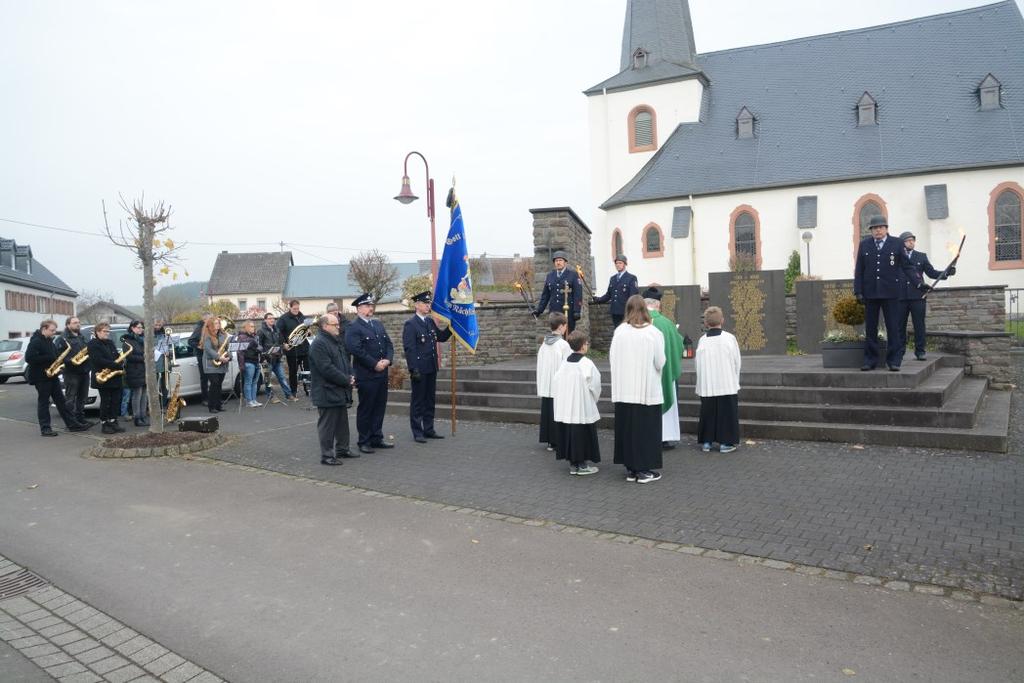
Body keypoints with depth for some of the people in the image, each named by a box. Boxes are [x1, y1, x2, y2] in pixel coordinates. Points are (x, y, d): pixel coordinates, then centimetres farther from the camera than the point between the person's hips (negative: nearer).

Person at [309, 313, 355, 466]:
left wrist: (350, 376, 2)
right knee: (327, 425, -1)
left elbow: (343, 362, 20)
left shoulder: (334, 342, 15)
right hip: (327, 393, -10)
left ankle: (342, 449, 29)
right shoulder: (319, 344, -17)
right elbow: (327, 369, -23)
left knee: (342, 423, 17)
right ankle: (327, 456, 6)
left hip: (340, 391, 10)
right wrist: (346, 380, -17)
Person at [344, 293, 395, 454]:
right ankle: (364, 442, 13)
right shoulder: (353, 328, -8)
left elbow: (388, 344, 14)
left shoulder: (378, 324, 16)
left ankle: (377, 438, 23)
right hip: (366, 375, -7)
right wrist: (375, 364, -17)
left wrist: (388, 360, -5)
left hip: (382, 374, 7)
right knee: (365, 409, 3)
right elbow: (356, 350, -19)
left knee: (380, 407, 12)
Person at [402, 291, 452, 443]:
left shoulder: (430, 321, 11)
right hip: (419, 370, -7)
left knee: (430, 400, 13)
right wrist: (414, 369, -19)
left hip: (431, 369, 7)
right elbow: (409, 349, -15)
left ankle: (428, 429, 23)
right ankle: (417, 432, 10)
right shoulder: (410, 324, -11)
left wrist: (450, 327, 1)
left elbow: (441, 338, 17)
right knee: (418, 401, 2)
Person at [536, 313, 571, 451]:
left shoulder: (544, 343, 4)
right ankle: (557, 441, 4)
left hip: (545, 386, 6)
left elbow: (540, 365, 9)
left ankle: (549, 440, 19)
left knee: (547, 412, 11)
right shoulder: (563, 345, -14)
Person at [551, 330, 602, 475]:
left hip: (565, 409, 6)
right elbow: (595, 386, -10)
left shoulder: (564, 363, 2)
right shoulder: (587, 364, -14)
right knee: (584, 435, 4)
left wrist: (561, 399, 15)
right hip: (584, 409, -6)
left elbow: (555, 383, 5)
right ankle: (583, 465, 9)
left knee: (569, 434, 11)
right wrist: (593, 400, 9)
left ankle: (573, 464, 18)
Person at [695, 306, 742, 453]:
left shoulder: (702, 340, -6)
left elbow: (696, 363, 0)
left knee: (708, 412, 11)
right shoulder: (729, 338, -7)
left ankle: (706, 442, 14)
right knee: (727, 412, 7)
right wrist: (734, 379, 16)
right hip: (727, 384, -1)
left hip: (707, 385, 2)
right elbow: (737, 362, 0)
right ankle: (725, 443, 8)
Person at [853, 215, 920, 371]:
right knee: (870, 328, 5)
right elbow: (859, 270, 7)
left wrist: (918, 282, -9)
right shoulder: (864, 245, 8)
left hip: (890, 293, -1)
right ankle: (870, 360, 11)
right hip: (870, 293, 2)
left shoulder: (896, 244, 4)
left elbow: (906, 266, 3)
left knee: (893, 328, -1)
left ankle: (894, 361, 4)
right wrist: (858, 291, 0)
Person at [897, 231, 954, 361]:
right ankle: (899, 352, 10)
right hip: (900, 296, -1)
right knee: (900, 325, 3)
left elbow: (932, 273, 8)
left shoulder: (921, 256, 14)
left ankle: (920, 351, 6)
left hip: (917, 296, 1)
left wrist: (947, 272, -3)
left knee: (919, 325, 0)